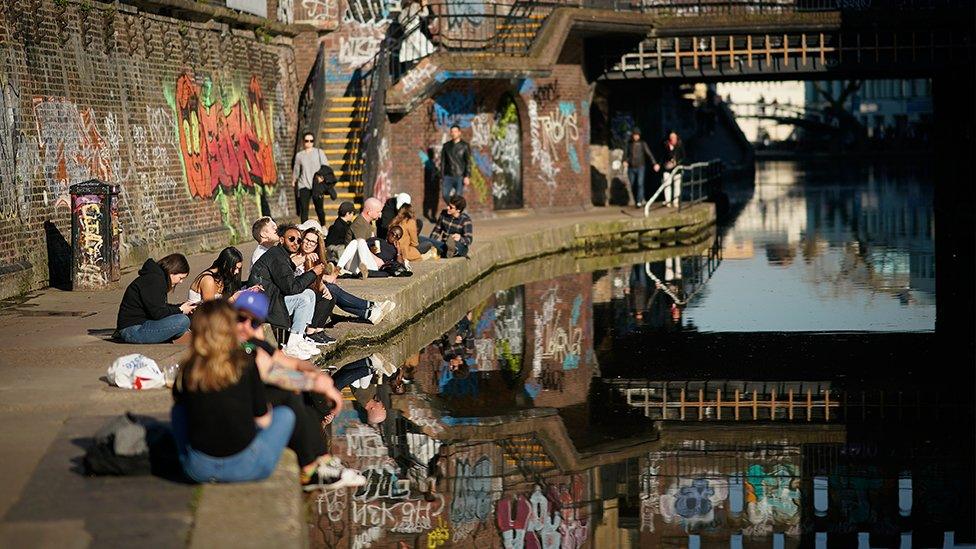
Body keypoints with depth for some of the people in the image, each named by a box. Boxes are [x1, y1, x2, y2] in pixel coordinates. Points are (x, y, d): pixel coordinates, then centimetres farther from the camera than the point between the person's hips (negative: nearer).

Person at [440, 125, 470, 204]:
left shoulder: (465, 146, -1)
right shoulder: (446, 146, 8)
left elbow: (468, 162, -6)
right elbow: (443, 162, 10)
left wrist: (467, 176, -16)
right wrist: (442, 178, 7)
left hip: (460, 176, -3)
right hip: (448, 176, 3)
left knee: (458, 197, -8)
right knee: (445, 195, -12)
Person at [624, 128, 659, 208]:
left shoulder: (642, 143, 4)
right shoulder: (629, 144, 10)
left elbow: (649, 153, -1)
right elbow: (626, 154, 8)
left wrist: (655, 163, -11)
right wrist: (625, 161, -14)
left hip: (640, 167, -3)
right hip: (631, 168, 3)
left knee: (640, 183, -16)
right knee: (633, 185, 4)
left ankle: (639, 201, -19)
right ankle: (636, 201, 18)